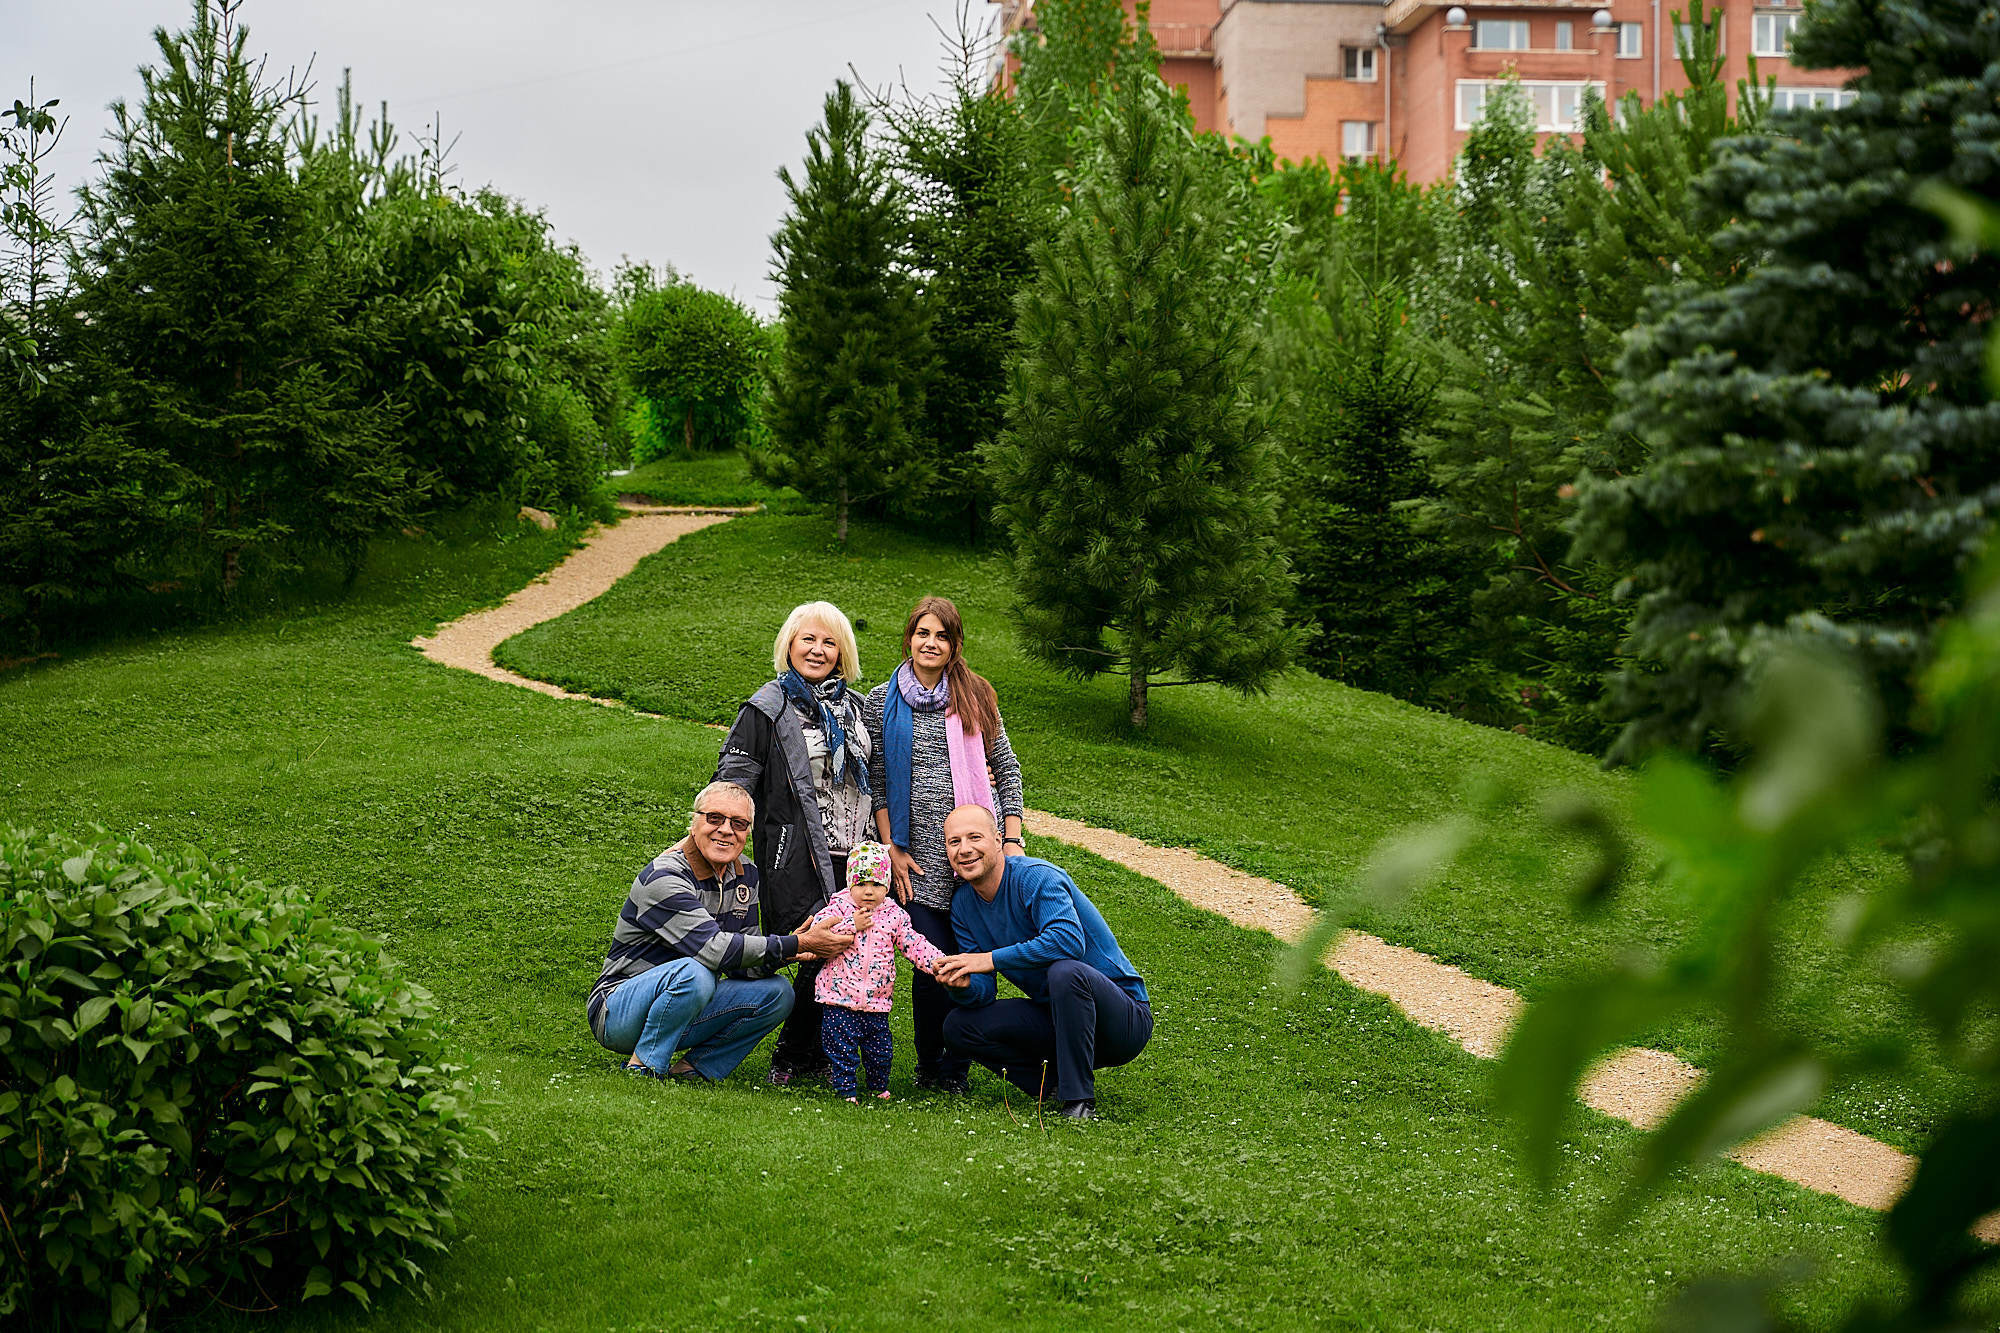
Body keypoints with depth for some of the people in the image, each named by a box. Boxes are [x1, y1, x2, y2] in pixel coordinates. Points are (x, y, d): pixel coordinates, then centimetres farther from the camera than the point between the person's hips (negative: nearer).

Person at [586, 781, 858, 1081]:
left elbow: (742, 965, 1)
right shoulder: (663, 878, -21)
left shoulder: (744, 875, 4)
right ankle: (642, 1068, -18)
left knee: (777, 992, -11)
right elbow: (714, 949, -30)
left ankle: (694, 1068, -4)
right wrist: (797, 944, -30)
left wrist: (790, 951, -20)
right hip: (617, 1011, -7)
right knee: (694, 972, -36)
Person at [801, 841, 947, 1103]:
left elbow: (914, 944, 4)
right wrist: (851, 925, -21)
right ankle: (846, 1089, 12)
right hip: (839, 997, -3)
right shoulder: (839, 909, -4)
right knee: (841, 1047, -2)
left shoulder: (894, 915, 4)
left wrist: (938, 962, -11)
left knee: (881, 1049, 10)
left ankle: (879, 1086, 31)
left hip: (877, 1000, 3)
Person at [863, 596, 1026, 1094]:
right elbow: (876, 780, 7)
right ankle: (928, 1065, 14)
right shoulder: (882, 701, 7)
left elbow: (1008, 769, 11)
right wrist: (891, 850, 0)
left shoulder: (976, 697, 8)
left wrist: (1012, 841, 2)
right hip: (919, 854, -1)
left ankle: (955, 1066, 12)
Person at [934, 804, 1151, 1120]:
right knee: (958, 1026, -6)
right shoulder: (963, 905, 3)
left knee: (1065, 971, -37)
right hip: (1053, 1016, 7)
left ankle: (1079, 1100, -26)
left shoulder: (1036, 877, -18)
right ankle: (1054, 1082, 0)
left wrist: (991, 959, -32)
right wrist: (964, 985, -23)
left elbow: (1068, 940, -36)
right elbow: (983, 992, 1)